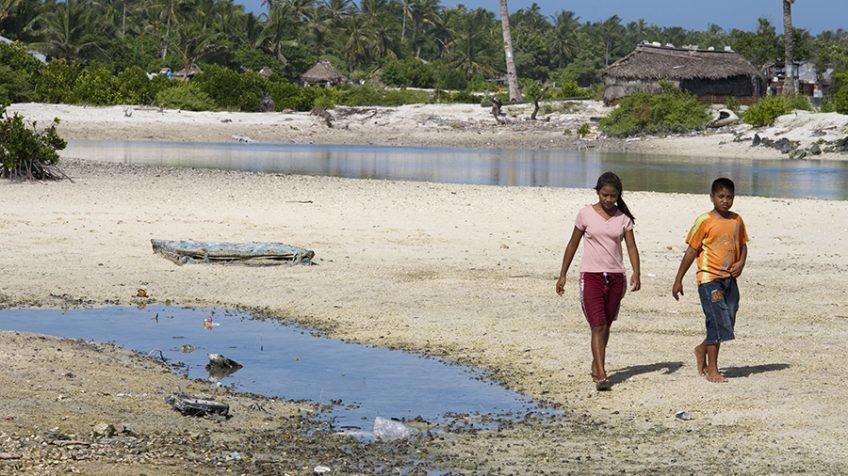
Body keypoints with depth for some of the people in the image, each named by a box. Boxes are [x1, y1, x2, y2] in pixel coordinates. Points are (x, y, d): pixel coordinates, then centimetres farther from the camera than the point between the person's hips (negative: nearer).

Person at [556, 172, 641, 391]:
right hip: (591, 276, -3)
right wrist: (562, 274, 7)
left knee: (606, 325, 13)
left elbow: (631, 247, -1)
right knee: (598, 325, -13)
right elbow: (573, 245, 7)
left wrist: (636, 273, -18)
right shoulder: (586, 214, -1)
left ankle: (596, 366, 31)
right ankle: (601, 375, -18)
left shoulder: (623, 218, 4)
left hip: (615, 276, 3)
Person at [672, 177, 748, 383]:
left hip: (729, 278, 6)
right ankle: (712, 369, -1)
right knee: (717, 322, -10)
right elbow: (691, 251, -5)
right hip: (709, 277, -6)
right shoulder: (705, 221, -8)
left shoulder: (737, 220, 9)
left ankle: (702, 349, 34)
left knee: (727, 324, 8)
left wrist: (741, 262, -2)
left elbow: (743, 244, 20)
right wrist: (678, 280, -3)